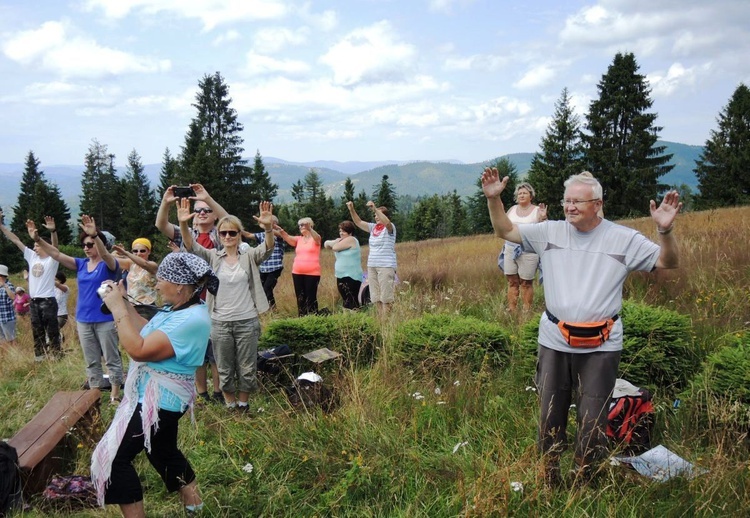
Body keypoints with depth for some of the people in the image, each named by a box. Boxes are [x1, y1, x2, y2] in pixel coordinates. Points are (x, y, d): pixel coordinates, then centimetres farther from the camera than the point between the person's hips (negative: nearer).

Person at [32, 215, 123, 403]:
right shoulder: (81, 264, 7)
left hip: (105, 319, -6)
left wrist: (95, 235, -48)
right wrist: (38, 240, -11)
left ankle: (115, 395, 12)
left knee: (112, 359, 3)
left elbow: (105, 255, -31)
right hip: (83, 320, 6)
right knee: (91, 361, 13)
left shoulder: (109, 265, -9)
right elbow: (57, 255, 3)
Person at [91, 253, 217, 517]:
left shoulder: (191, 320, -30)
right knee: (163, 451, 27)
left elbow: (138, 350, -31)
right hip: (160, 396, 11)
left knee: (113, 457, -3)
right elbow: (148, 334, 13)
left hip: (159, 400, -11)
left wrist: (117, 309, -23)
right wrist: (124, 303, 4)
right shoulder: (179, 309, 2)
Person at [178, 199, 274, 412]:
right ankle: (230, 407, 31)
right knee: (224, 370, 13)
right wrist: (183, 225, -35)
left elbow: (267, 247, -21)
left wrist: (268, 227, -43)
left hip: (247, 322, -1)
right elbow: (191, 246, -14)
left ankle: (243, 406, 30)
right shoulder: (213, 257, 1)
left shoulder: (249, 256, -2)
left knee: (247, 370, 10)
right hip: (219, 322, 1)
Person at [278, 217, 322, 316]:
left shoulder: (315, 238, -1)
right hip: (297, 273, 5)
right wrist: (280, 230, -26)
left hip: (312, 273, -5)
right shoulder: (298, 239, 11)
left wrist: (309, 229, -45)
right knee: (300, 298, 10)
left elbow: (317, 237, -24)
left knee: (311, 297, -2)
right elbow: (287, 237, -5)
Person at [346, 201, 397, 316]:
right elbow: (359, 222, 14)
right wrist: (351, 210, 0)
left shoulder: (389, 227, -7)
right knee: (376, 297, 11)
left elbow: (387, 222, -29)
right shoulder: (373, 227, 12)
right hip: (372, 266, 7)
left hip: (386, 266, -7)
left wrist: (375, 209, -37)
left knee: (385, 297, -5)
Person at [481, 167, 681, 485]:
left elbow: (667, 262, -2)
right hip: (554, 342, 2)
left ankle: (584, 485, 27)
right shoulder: (549, 232, 2)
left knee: (592, 422, 3)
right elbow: (505, 231, 7)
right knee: (550, 417, 13)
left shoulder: (623, 239, -2)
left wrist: (665, 231, -21)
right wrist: (494, 199, -7)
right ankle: (549, 481, 33)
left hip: (601, 347, -2)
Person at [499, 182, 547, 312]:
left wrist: (543, 218, -21)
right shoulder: (512, 209, 12)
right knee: (512, 281, 7)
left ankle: (527, 311, 9)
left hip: (528, 251, -4)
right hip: (510, 249, 4)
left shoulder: (537, 210, -1)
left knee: (526, 283, 1)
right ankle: (511, 310, 13)